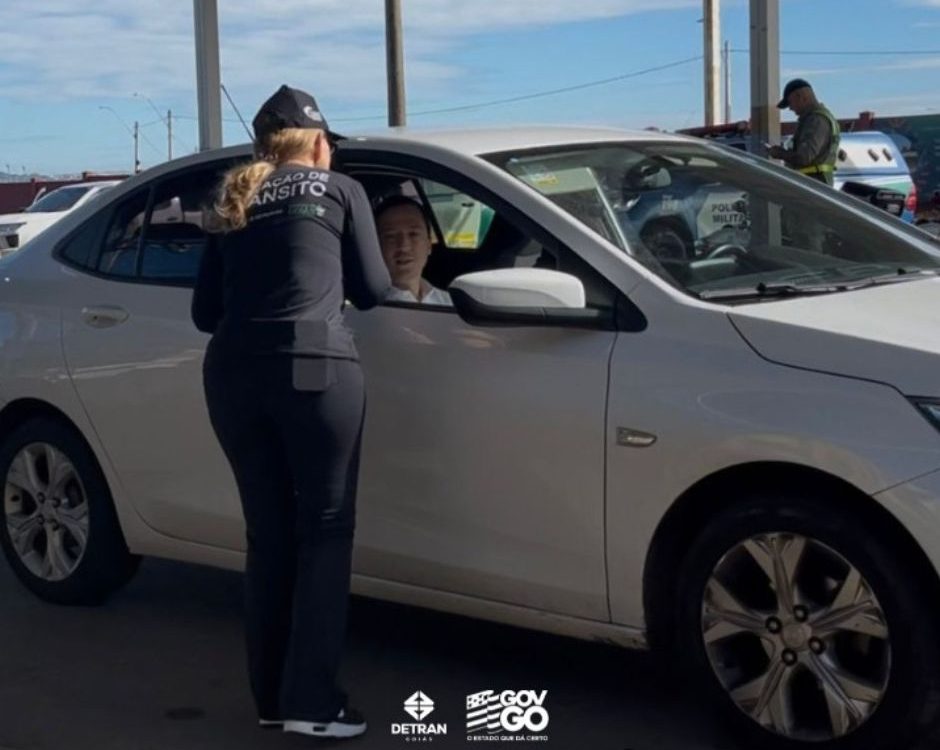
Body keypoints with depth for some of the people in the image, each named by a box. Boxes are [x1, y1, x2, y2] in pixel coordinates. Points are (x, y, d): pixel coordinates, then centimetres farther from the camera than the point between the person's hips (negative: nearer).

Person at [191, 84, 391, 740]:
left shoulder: (233, 206, 22)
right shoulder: (340, 191, 13)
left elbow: (206, 312, 21)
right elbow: (371, 291, 16)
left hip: (233, 374, 4)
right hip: (314, 367, -4)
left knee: (268, 533, 13)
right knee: (324, 530, 3)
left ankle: (271, 695, 19)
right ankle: (310, 699, 0)